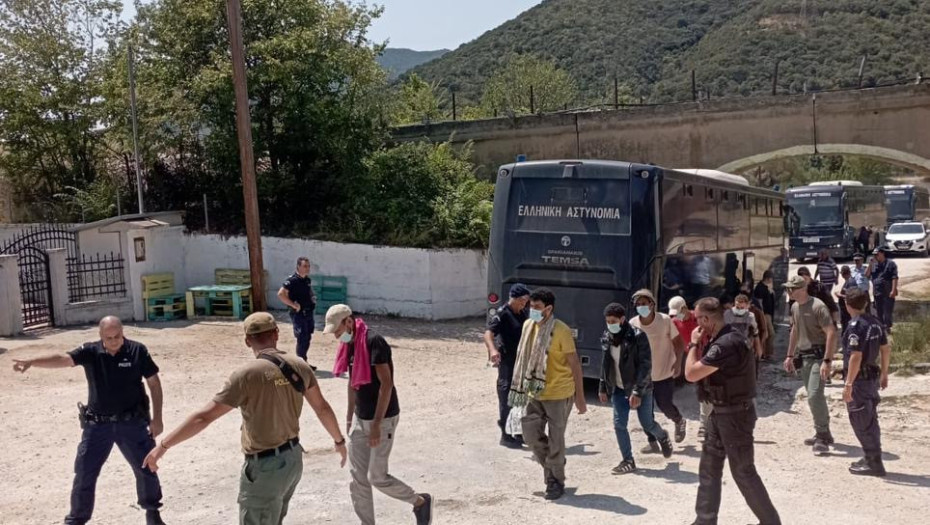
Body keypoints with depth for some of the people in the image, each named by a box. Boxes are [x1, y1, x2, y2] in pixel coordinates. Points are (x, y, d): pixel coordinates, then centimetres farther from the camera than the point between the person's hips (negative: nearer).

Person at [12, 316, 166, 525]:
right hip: (97, 424, 1)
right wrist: (31, 362, -41)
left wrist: (156, 418, -7)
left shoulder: (137, 351, -9)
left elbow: (154, 383, -4)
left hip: (132, 422, -1)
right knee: (84, 473, 4)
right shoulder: (90, 352, -7)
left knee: (147, 468, 8)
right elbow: (63, 359, -23)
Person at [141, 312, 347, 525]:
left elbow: (204, 416, -20)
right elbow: (322, 408, 8)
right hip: (293, 458, 7)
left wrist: (163, 445, -12)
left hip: (265, 466, -7)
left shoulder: (247, 374, -20)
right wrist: (339, 440, 23)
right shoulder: (299, 366, -2)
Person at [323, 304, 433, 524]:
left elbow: (386, 384, -22)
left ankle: (421, 501, 18)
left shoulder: (374, 342, -20)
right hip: (360, 419, 8)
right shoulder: (350, 344, 6)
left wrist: (376, 424, -23)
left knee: (377, 477, -4)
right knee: (358, 478, 8)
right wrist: (349, 418, 17)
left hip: (383, 419, -8)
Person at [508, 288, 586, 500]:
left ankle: (556, 482, 20)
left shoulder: (561, 331, -17)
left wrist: (580, 397, -11)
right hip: (535, 393, 6)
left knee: (555, 440, 2)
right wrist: (523, 387, 14)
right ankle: (552, 465, 31)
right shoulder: (528, 326, 2)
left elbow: (575, 364, -12)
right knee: (530, 434, 6)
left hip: (559, 393, -6)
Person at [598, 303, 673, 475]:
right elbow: (605, 364, 10)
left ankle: (662, 437, 38)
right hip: (618, 389, 5)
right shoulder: (607, 338, 0)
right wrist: (602, 388, 9)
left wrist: (637, 391, -24)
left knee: (647, 424, 5)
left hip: (640, 389, -5)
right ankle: (627, 460, 13)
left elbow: (645, 365, -19)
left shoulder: (638, 336, -18)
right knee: (619, 424, 0)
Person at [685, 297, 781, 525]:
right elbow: (703, 371, 18)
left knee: (743, 472, 1)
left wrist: (694, 344, -13)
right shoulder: (725, 339, 7)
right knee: (708, 468, 14)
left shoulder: (726, 344, -27)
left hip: (735, 415, -10)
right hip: (721, 412, 10)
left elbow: (691, 374, -25)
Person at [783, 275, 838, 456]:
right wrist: (790, 356, 21)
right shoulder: (795, 307, 9)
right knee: (814, 396, 14)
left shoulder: (817, 307, -17)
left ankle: (822, 437, -7)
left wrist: (827, 361, -26)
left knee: (814, 396, -16)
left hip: (818, 356, -8)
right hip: (804, 356, 8)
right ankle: (824, 434, 25)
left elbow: (831, 333, -21)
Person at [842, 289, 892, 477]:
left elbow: (856, 357, -24)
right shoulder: (875, 322, 6)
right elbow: (886, 349, 12)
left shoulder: (855, 326, -20)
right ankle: (872, 458, 29)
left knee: (862, 423, 0)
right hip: (873, 375, 9)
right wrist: (884, 374, 22)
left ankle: (874, 463, 5)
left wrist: (848, 384, -22)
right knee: (869, 420, 19)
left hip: (860, 378, -9)